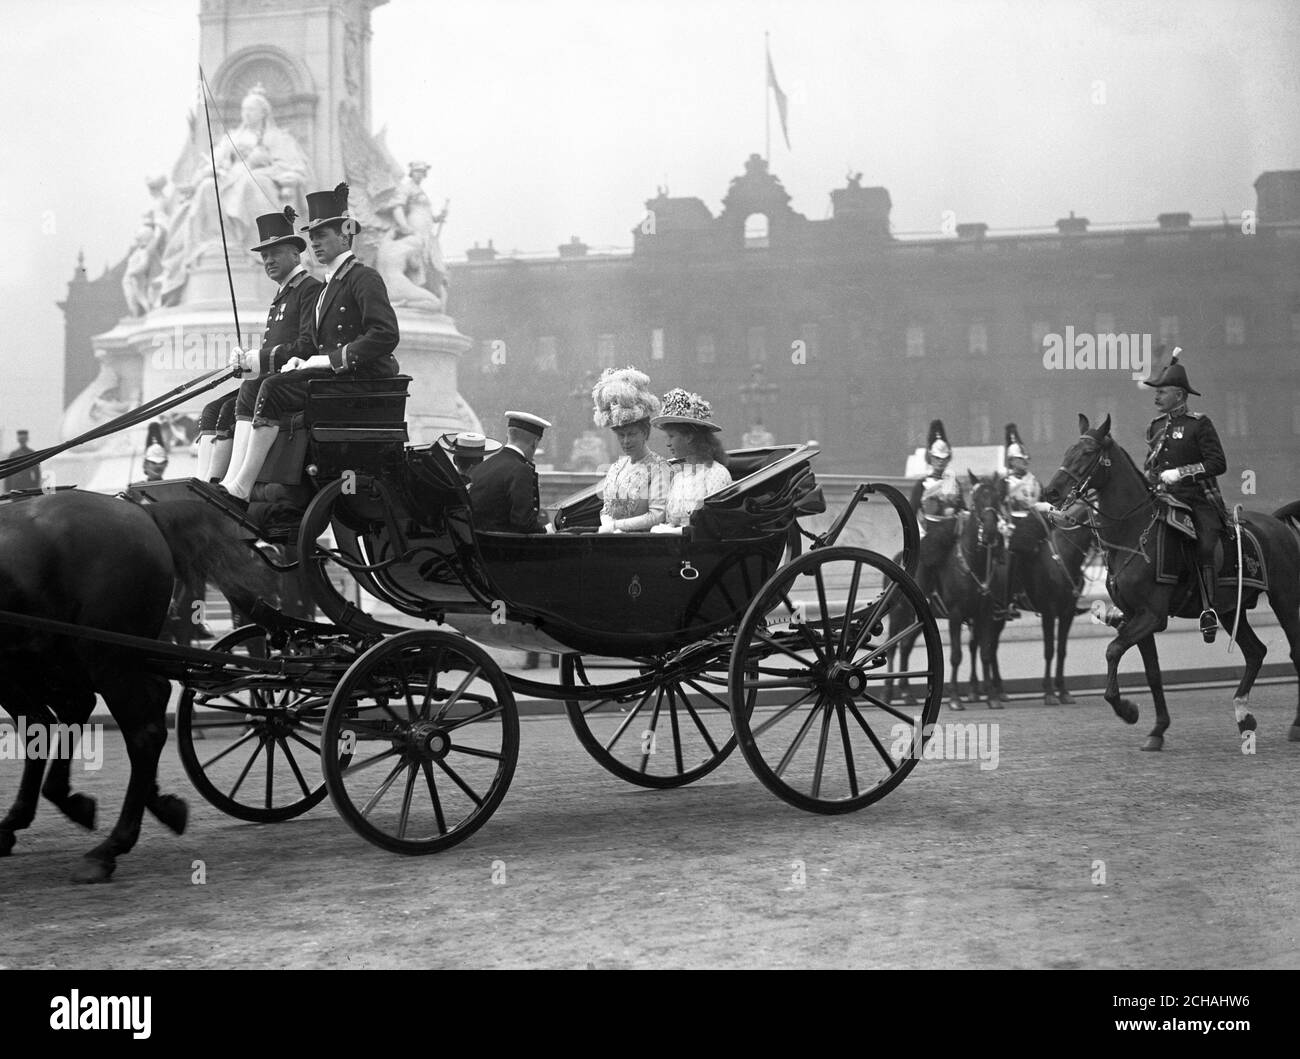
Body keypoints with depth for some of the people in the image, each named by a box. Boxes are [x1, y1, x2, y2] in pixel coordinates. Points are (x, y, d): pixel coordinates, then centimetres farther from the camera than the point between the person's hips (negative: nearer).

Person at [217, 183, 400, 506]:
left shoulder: (364, 278, -4)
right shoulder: (326, 287, 24)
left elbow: (386, 335, -18)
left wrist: (328, 359, -16)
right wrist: (299, 360, 3)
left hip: (361, 382, -9)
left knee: (274, 389, -24)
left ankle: (240, 490, -24)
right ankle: (226, 487, -14)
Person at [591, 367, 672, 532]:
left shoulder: (659, 467, -4)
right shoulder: (616, 467, 17)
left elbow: (658, 515, -10)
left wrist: (615, 525, -8)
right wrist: (613, 530, -4)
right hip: (613, 540, 6)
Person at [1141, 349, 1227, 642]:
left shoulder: (1199, 424, -3)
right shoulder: (1156, 426, 16)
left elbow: (1218, 464, -9)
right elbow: (1150, 466, 26)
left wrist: (1180, 472, -16)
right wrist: (1151, 480, 5)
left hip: (1200, 500, -6)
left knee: (1204, 549, -25)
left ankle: (1209, 609, -21)